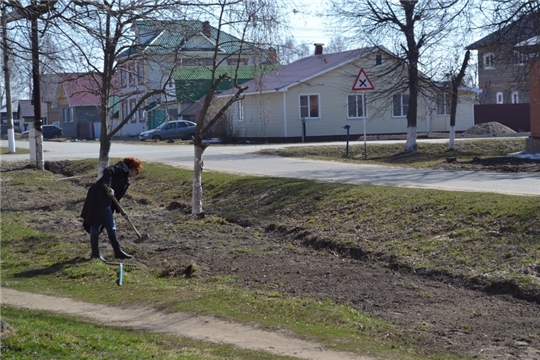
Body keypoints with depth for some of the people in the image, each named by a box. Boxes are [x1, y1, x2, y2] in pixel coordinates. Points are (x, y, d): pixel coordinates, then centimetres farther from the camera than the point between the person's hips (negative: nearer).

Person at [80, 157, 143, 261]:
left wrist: (118, 209, 13)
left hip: (106, 201, 10)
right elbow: (107, 171, -21)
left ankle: (118, 252, 21)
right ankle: (95, 254, 6)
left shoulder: (126, 181, 22)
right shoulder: (122, 168, -4)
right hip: (98, 196, -10)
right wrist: (108, 187, -28)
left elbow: (117, 196, 20)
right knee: (96, 226, -1)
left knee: (111, 227, 13)